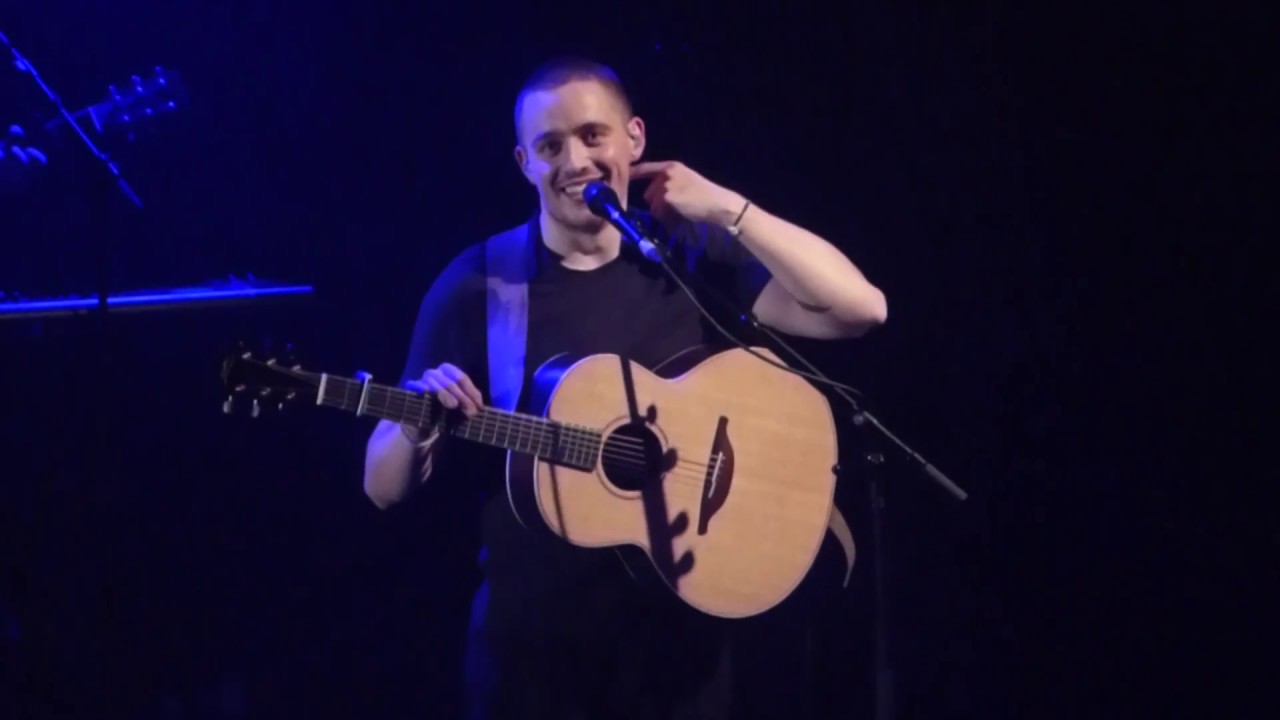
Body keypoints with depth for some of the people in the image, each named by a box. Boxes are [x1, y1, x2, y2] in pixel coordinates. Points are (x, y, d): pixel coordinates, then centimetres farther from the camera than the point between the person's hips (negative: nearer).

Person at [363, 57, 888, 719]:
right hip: (528, 636, 0)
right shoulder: (476, 283, -5)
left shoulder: (695, 254, -1)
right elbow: (384, 487, -2)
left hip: (680, 624, 1)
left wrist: (726, 208, -14)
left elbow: (859, 309, -12)